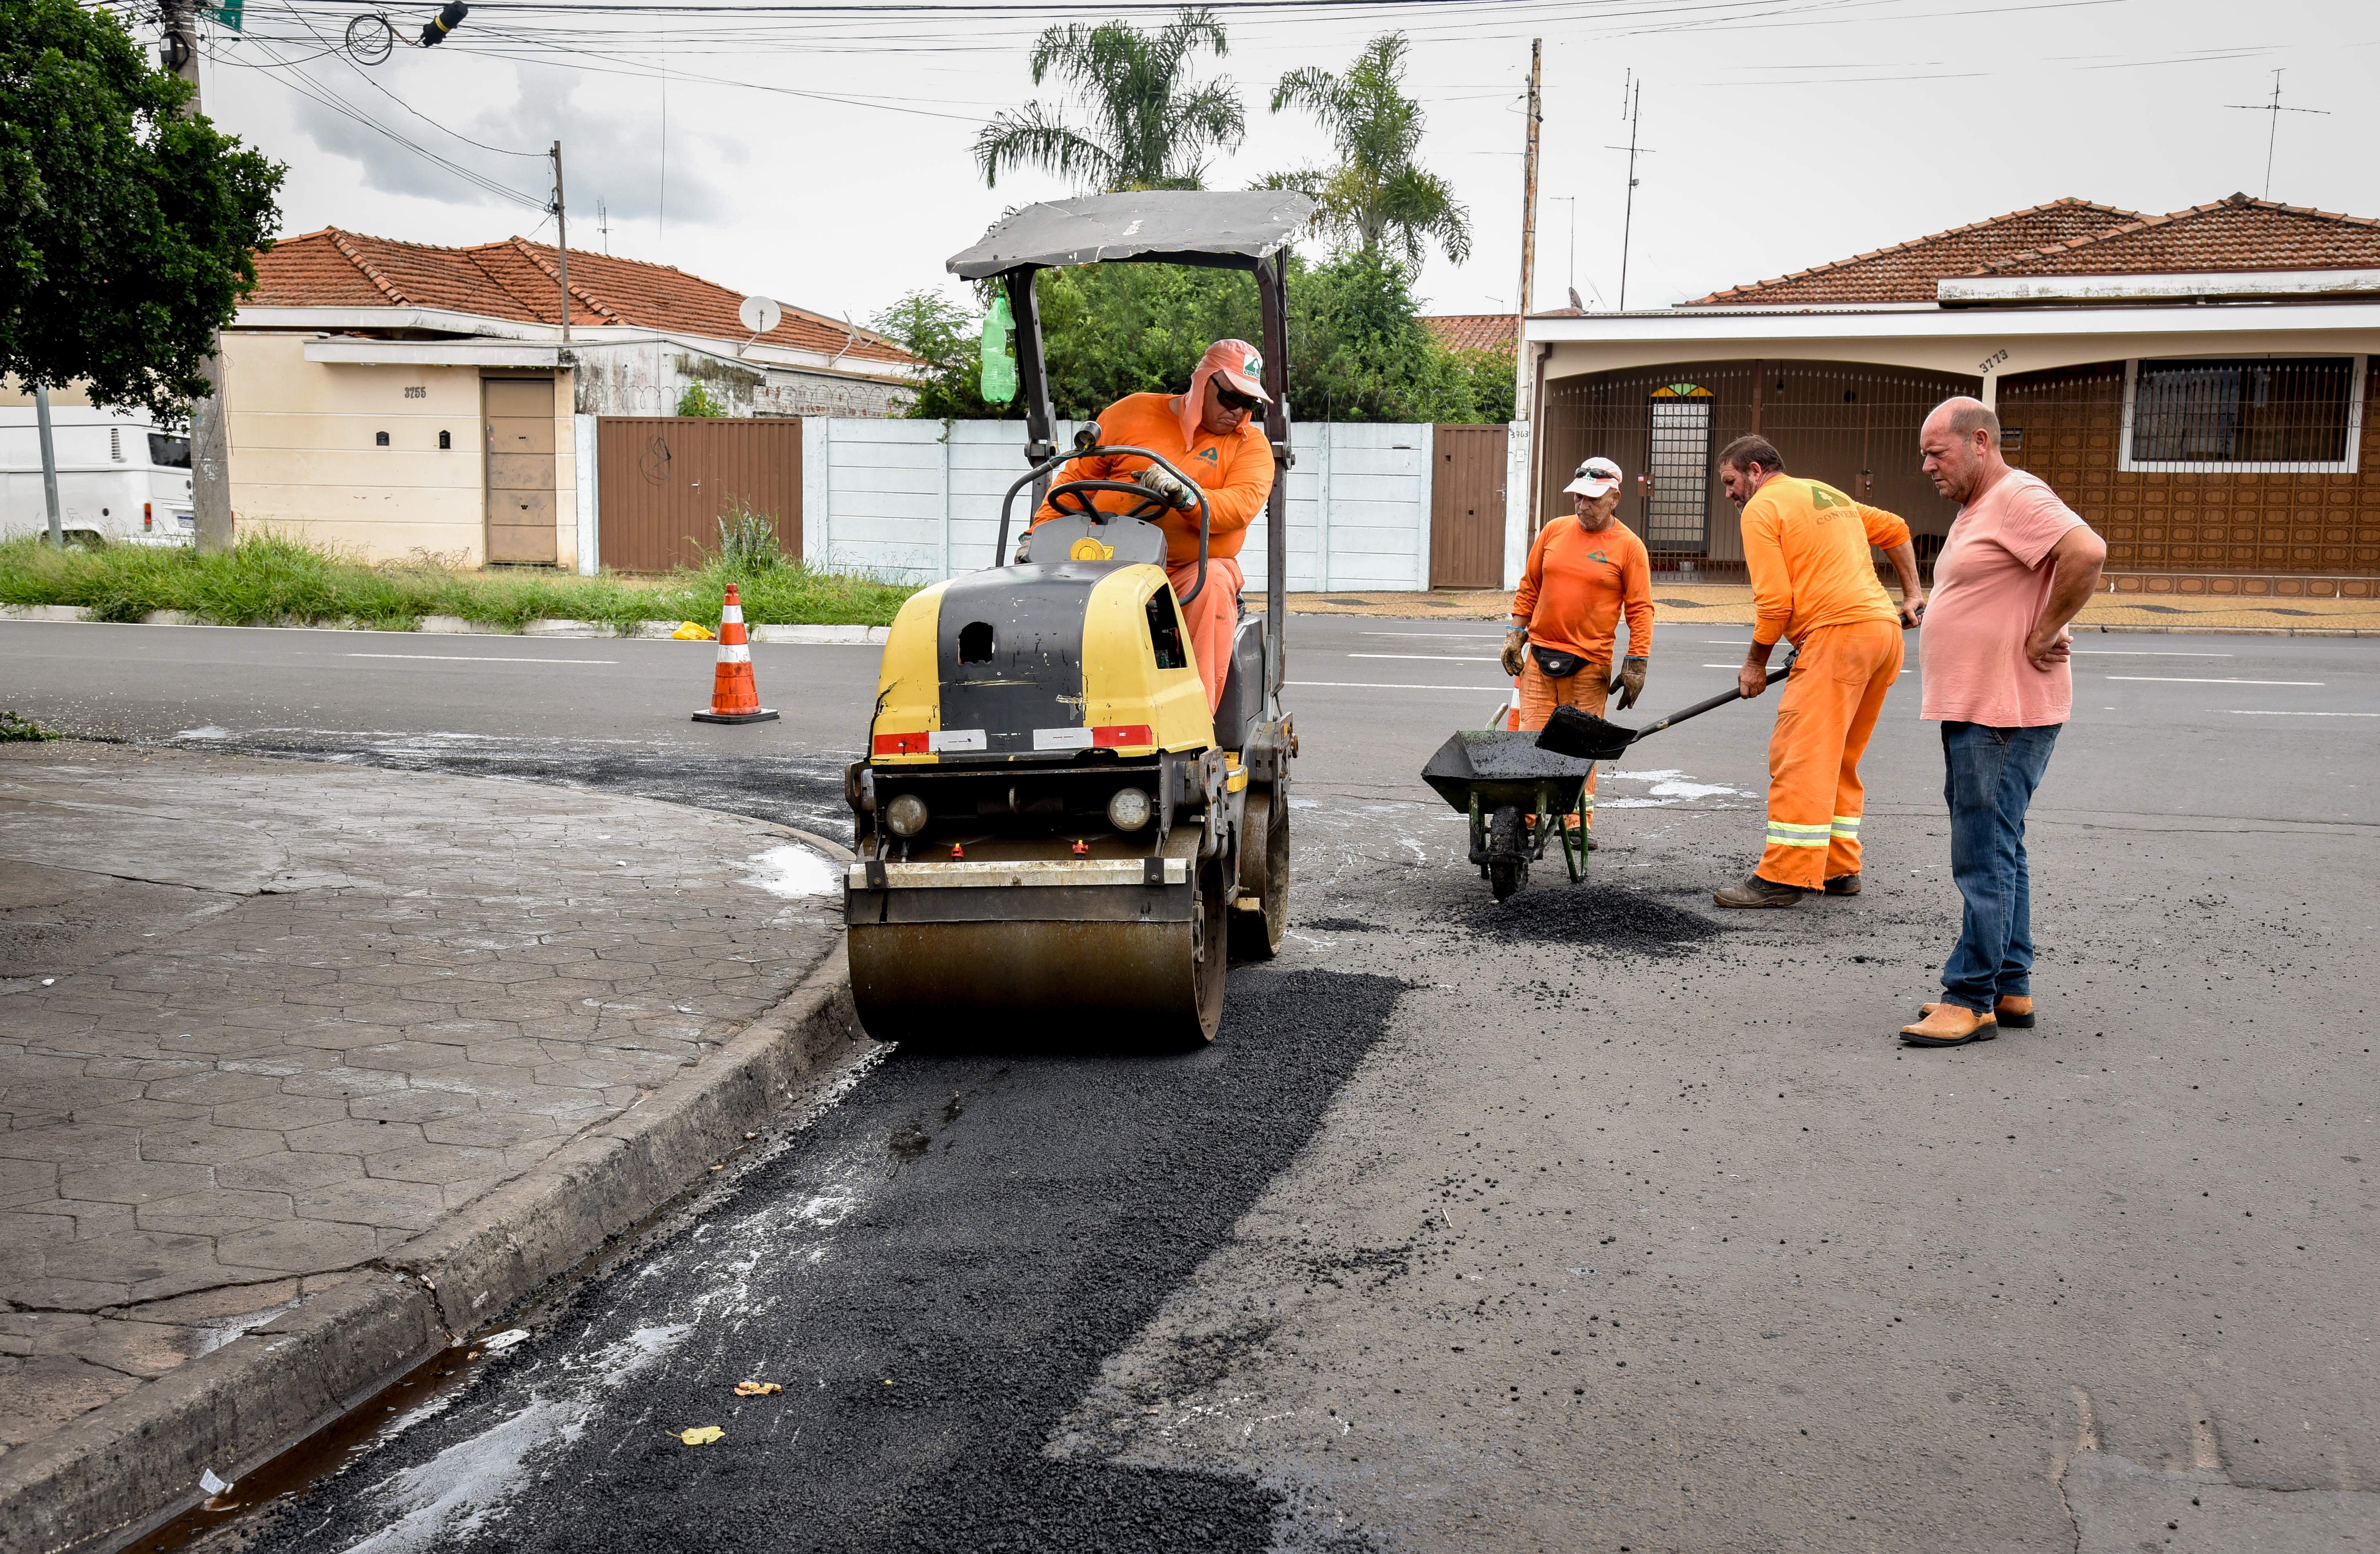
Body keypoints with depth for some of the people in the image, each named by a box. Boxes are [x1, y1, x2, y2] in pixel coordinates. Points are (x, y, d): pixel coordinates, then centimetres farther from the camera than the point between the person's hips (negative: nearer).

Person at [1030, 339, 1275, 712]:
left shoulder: (1250, 444, 9)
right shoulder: (1131, 414, 11)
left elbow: (1242, 504, -10)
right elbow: (1077, 476, 17)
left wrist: (1184, 496, -28)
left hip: (1195, 567, 0)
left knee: (1212, 587, -35)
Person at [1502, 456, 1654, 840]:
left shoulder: (1629, 546, -1)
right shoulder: (1554, 531, 9)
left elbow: (1640, 609, -2)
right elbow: (1529, 586, 17)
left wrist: (1636, 663, -8)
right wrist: (1515, 633, 10)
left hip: (1590, 664, -3)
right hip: (1539, 654, 3)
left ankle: (1579, 822, 9)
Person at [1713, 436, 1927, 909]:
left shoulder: (1762, 508, -1)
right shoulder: (1828, 493, 25)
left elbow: (1774, 601, -9)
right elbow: (1895, 530, 33)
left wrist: (1756, 663, 1)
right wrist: (1912, 594, 34)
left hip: (1838, 632, -9)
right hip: (1885, 627, 9)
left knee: (1799, 756, -10)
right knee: (1838, 759, 16)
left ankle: (1784, 877, -12)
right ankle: (1839, 868, 20)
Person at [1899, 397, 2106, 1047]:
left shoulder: (2018, 498, -14)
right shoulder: (1977, 508, 19)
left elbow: (2087, 553, -29)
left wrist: (2045, 635, -21)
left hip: (2005, 716, -11)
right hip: (1976, 710, 11)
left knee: (1985, 858, -8)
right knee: (1999, 853, 15)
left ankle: (1971, 1000, -4)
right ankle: (2010, 989, 24)